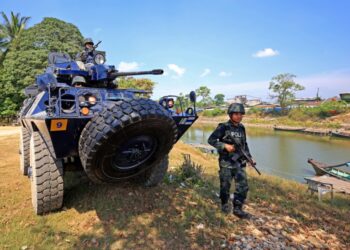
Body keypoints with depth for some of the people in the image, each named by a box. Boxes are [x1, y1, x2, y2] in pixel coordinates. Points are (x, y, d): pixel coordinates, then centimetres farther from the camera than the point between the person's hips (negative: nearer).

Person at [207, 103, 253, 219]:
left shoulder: (242, 128, 8)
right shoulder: (223, 127, -10)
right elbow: (211, 140, -11)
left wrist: (249, 156, 8)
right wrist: (225, 145, -20)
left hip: (240, 162, 5)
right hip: (226, 162, -5)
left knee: (243, 186, 3)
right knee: (225, 185, 9)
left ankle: (238, 209, 16)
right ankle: (225, 204, 32)